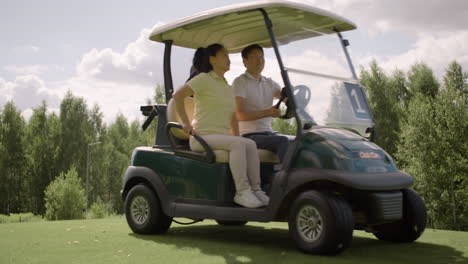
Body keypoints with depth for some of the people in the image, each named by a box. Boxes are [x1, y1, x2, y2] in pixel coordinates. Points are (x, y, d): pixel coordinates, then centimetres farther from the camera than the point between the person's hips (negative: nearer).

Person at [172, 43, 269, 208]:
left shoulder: (228, 88, 21)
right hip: (202, 137, -6)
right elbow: (177, 95, -13)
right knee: (238, 144, -30)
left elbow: (233, 117, 25)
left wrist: (237, 137, 11)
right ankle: (241, 193, -28)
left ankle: (255, 190, -20)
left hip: (222, 137, 7)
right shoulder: (203, 79, -2)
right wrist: (185, 123, -17)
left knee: (250, 145, -21)